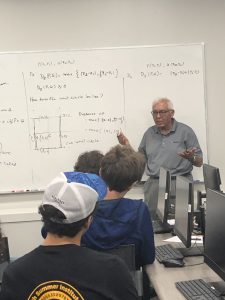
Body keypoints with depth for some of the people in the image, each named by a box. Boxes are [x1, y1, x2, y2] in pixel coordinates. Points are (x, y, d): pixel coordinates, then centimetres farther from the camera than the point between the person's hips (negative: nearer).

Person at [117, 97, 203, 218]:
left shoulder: (185, 131, 1)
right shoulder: (149, 133, 13)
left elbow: (199, 162, 1)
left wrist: (191, 157, -20)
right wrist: (127, 146, 4)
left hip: (179, 184, -3)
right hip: (154, 184, 3)